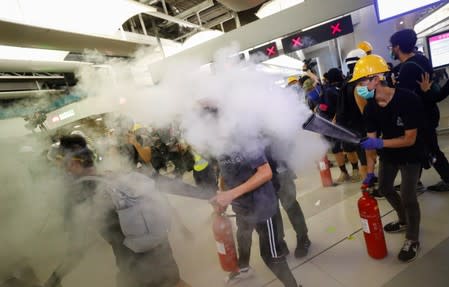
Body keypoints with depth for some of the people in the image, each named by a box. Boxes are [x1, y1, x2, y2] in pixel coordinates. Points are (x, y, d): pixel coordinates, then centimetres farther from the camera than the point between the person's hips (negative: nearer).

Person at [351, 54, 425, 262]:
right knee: (385, 188, 17)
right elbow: (371, 140, -11)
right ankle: (404, 220, 45)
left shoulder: (408, 100, -29)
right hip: (388, 154, 6)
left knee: (408, 197, -5)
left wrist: (380, 143, -40)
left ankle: (412, 239, 19)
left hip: (410, 156, -6)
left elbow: (410, 139, -28)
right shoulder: (370, 108, -13)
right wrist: (370, 171, -13)